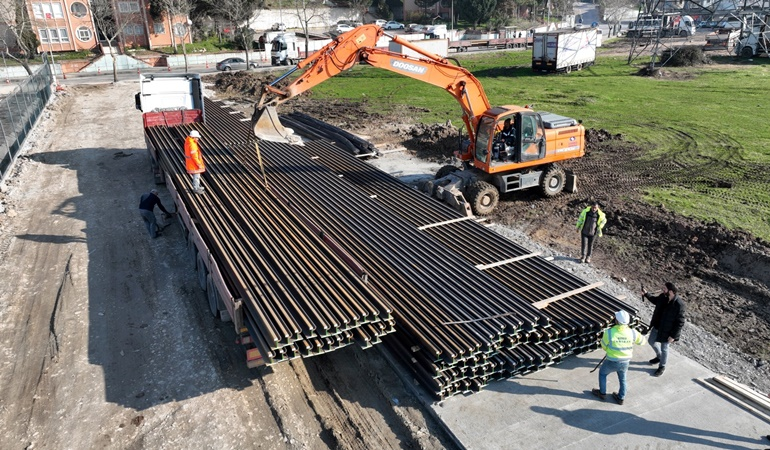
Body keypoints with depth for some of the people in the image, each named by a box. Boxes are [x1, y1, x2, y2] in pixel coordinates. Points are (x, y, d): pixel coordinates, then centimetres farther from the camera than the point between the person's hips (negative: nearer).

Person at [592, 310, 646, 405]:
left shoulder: (609, 332, -26)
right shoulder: (632, 332, -18)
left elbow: (604, 347, -9)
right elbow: (642, 340, 3)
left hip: (612, 362, -3)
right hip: (625, 362, 3)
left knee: (602, 373, 26)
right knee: (622, 379, 27)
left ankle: (602, 393, 41)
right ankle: (621, 398, 44)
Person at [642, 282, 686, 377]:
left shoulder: (679, 304, -32)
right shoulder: (663, 296, -13)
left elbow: (680, 322, -24)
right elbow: (655, 300, 15)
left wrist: (673, 336, -20)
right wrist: (646, 294, 4)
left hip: (667, 331, -7)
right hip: (657, 326, 7)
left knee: (664, 349, 12)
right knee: (652, 341, 25)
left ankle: (662, 367, 36)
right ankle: (659, 357, 52)